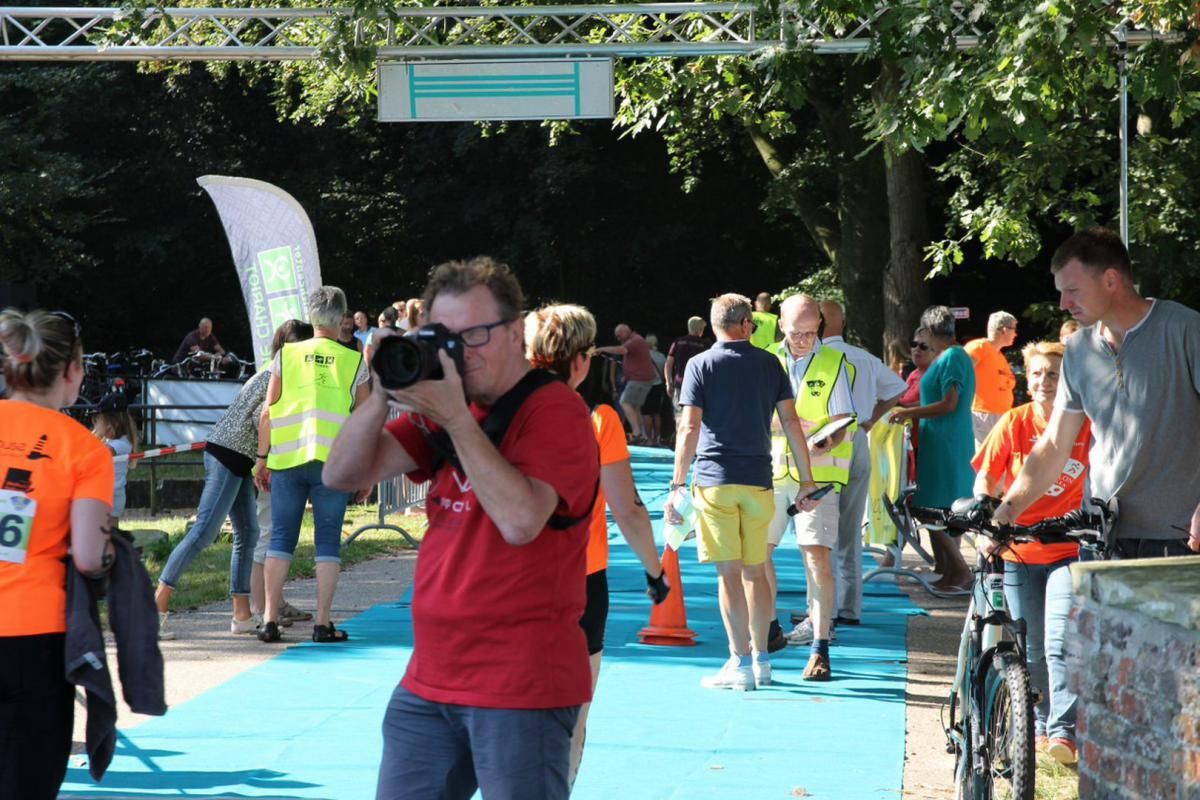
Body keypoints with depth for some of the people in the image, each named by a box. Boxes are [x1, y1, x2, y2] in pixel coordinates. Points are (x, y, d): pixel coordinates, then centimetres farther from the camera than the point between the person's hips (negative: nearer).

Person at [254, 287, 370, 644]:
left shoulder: (286, 354, 5)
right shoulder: (354, 361, 3)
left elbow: (267, 412, 4)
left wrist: (261, 458, 12)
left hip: (287, 459, 1)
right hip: (334, 463, -1)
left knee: (281, 538, 7)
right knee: (328, 543, 5)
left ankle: (270, 620, 3)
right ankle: (323, 623, 3)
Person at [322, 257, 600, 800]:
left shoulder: (555, 410, -10)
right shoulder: (441, 407, 11)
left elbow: (520, 520, -25)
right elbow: (343, 475, 5)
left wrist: (457, 418, -22)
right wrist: (384, 393, -9)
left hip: (521, 690, -7)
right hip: (430, 681, 7)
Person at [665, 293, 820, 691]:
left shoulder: (701, 365, -1)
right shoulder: (769, 363, 7)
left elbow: (689, 428, -9)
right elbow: (791, 423, 4)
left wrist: (677, 484, -8)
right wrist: (806, 480, 8)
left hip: (714, 480, -3)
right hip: (758, 480, 3)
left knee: (729, 573, -3)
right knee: (755, 571, 12)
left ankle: (741, 663, -4)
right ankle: (761, 660, 16)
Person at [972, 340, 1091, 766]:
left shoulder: (1086, 426, -6)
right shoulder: (1014, 423, -3)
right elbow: (986, 479, 1)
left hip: (1066, 551, -2)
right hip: (1019, 551, 2)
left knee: (1059, 642, -17)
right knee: (1030, 650, 9)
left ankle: (1063, 731, -16)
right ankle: (1039, 724, 26)